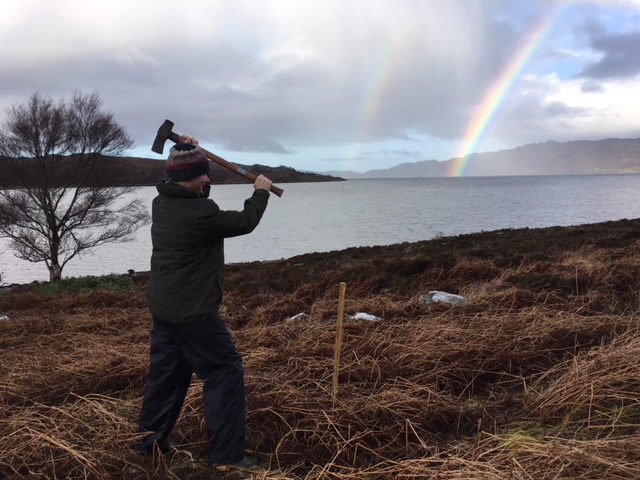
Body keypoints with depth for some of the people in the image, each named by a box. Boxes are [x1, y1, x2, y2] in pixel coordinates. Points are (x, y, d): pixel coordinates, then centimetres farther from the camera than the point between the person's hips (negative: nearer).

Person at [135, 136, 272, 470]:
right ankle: (227, 455, 5)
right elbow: (244, 222, -11)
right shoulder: (199, 213, -24)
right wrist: (261, 192, 6)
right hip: (193, 311, -9)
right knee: (225, 371, 0)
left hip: (163, 306, 9)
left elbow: (190, 192, 25)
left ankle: (151, 436, 33)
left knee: (167, 369, 21)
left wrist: (186, 154, 14)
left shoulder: (162, 202, 3)